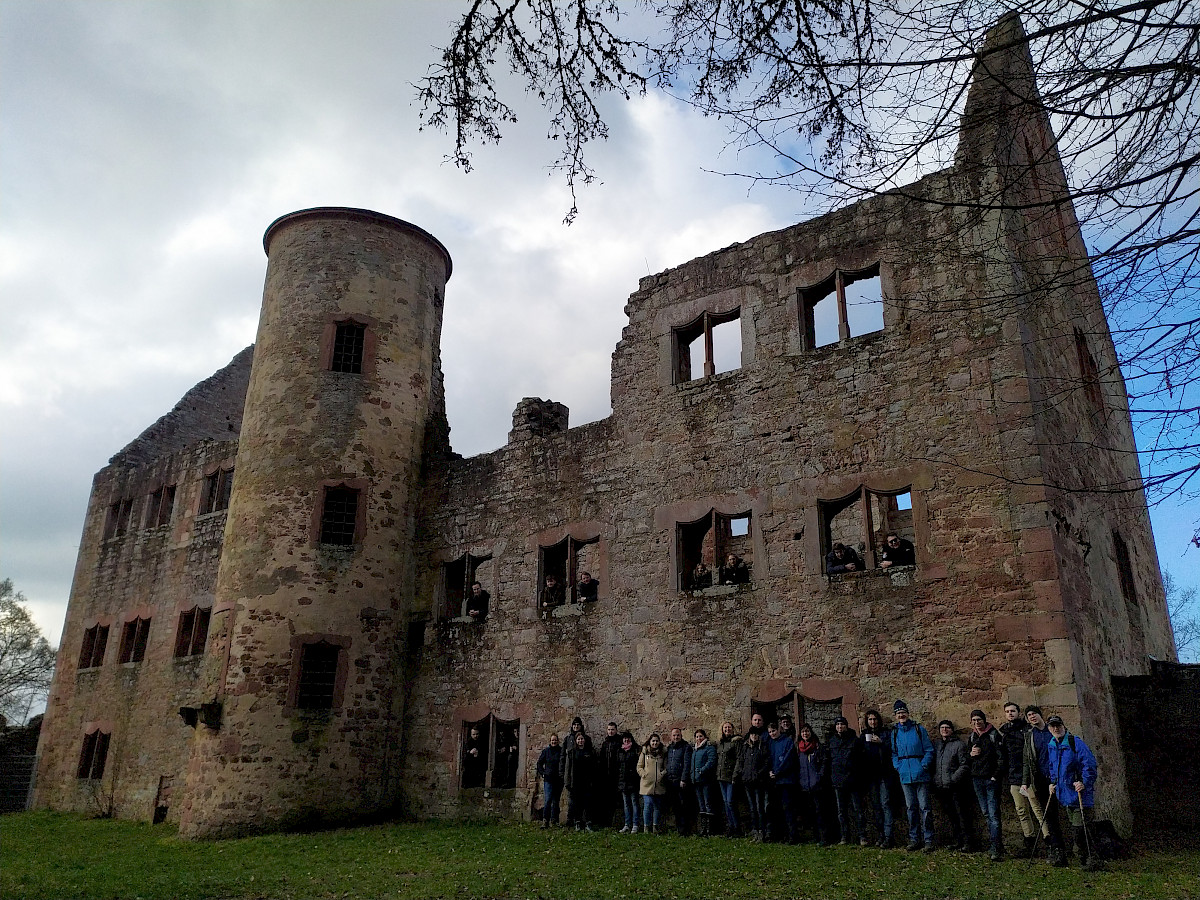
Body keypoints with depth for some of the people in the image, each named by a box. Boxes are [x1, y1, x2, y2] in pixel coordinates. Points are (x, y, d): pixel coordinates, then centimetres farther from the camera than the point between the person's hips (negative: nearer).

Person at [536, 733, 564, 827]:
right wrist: (542, 773, 4)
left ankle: (554, 820, 18)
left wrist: (563, 774, 2)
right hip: (548, 779, -1)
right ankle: (545, 821, -10)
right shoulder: (546, 751, 4)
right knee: (547, 800, -11)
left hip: (559, 780, 1)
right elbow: (539, 763, 13)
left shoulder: (561, 751, 3)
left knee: (556, 800, 8)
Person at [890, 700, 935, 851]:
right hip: (905, 776, 3)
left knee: (924, 807, -3)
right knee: (911, 808, 9)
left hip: (920, 775, -3)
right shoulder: (894, 732, 9)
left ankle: (928, 840, 5)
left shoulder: (919, 729, -1)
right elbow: (893, 753, 15)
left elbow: (929, 750, -1)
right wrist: (898, 767, 0)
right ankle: (914, 839, 17)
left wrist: (923, 766, -10)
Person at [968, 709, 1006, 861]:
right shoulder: (972, 736, 14)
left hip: (991, 779, -6)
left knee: (993, 814, -9)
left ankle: (995, 848, -10)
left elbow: (1001, 757, -9)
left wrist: (996, 776, -13)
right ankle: (997, 841, 18)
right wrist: (971, 754, 0)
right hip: (977, 779, 6)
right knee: (986, 813, 9)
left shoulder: (994, 735, -5)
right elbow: (965, 756, 22)